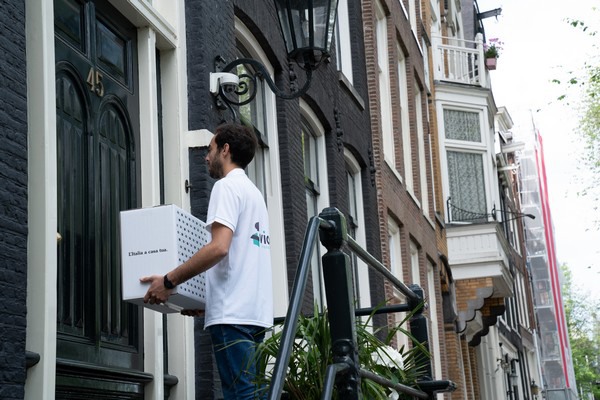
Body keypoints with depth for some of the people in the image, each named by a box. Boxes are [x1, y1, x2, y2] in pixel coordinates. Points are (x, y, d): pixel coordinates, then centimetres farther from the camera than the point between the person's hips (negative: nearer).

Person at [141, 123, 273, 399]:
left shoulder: (227, 186, -5)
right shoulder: (254, 192, 24)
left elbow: (219, 248, -19)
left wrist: (169, 281, -13)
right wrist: (204, 302, 25)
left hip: (233, 314, -9)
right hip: (254, 312, 9)